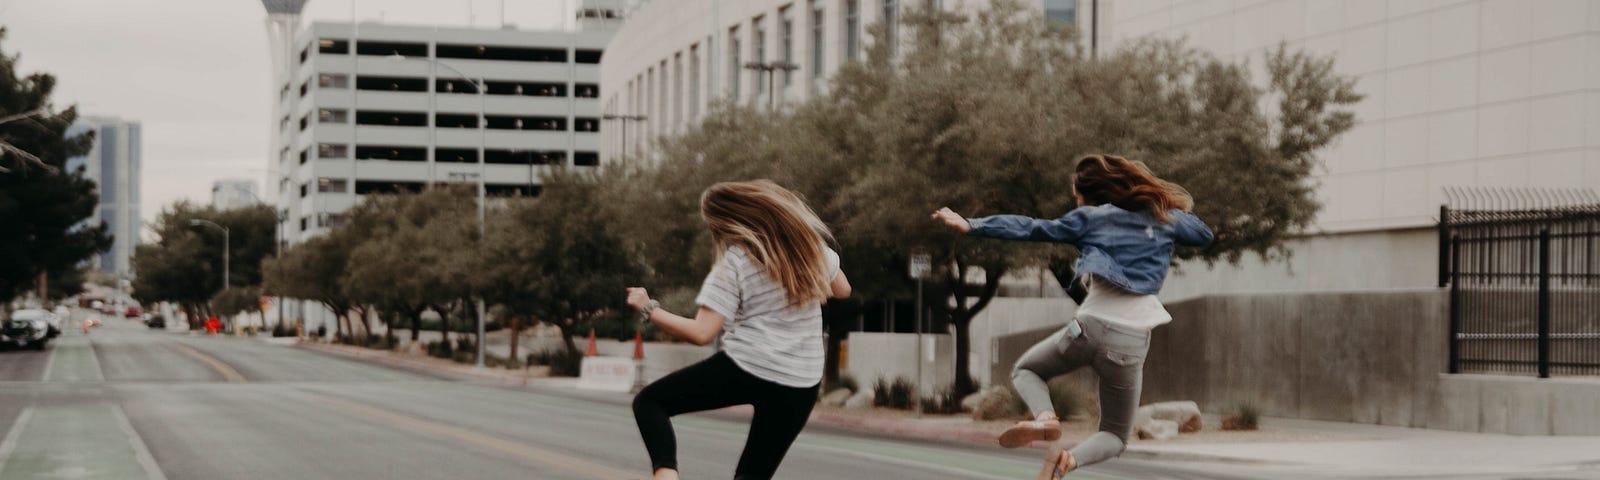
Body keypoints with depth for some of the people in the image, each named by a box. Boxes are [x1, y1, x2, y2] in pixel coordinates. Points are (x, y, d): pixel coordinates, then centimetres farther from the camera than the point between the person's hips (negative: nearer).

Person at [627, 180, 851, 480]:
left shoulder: (734, 261, -9)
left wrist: (648, 311, -4)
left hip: (746, 368, -5)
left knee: (649, 401, 10)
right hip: (801, 386, 5)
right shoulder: (809, 241, 4)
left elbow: (701, 333, -14)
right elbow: (842, 289, 19)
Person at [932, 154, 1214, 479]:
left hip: (1091, 327, -2)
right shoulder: (1164, 217, 13)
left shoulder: (1091, 218, 7)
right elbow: (1203, 235, 28)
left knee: (1025, 371, 27)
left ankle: (1044, 417, -9)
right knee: (1115, 437, 19)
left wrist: (971, 226, 4)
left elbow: (1032, 229, 4)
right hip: (1132, 342, 2)